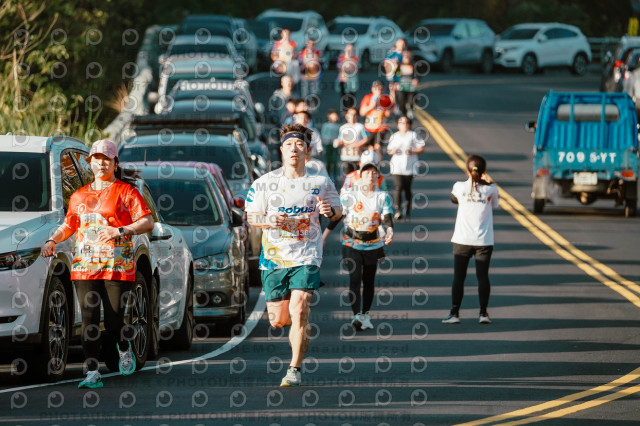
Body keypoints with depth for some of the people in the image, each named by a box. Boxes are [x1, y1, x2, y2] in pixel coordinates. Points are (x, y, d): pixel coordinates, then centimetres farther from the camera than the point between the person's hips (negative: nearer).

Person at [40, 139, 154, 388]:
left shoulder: (126, 192, 3)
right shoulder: (79, 196, 17)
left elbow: (148, 222, -5)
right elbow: (69, 225, 28)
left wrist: (120, 231, -18)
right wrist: (52, 241, 9)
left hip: (118, 267, -4)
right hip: (84, 265, 4)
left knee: (114, 321, -6)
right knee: (89, 320, -6)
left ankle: (124, 348, 29)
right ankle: (93, 374, -5)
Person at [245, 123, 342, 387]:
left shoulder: (321, 183, 3)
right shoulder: (265, 183, 2)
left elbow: (338, 211, 13)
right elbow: (251, 216, 5)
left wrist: (330, 211, -11)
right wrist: (269, 220, -17)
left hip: (307, 257, -1)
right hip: (273, 257, 1)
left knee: (298, 311, -16)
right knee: (278, 320, 3)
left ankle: (295, 370, -8)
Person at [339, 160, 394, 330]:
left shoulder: (383, 197, 3)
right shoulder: (349, 195, -1)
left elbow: (387, 216, -8)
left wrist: (389, 230, -29)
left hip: (373, 245, 2)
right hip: (352, 244, -2)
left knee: (369, 282, 9)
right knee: (355, 279, -16)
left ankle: (366, 315, 24)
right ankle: (356, 316, -23)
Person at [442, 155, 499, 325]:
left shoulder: (459, 187, -5)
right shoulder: (490, 189, -6)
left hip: (462, 240, 0)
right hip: (484, 241, 0)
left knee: (458, 277, 5)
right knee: (482, 276, 5)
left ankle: (454, 313, 4)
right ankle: (483, 313, 3)